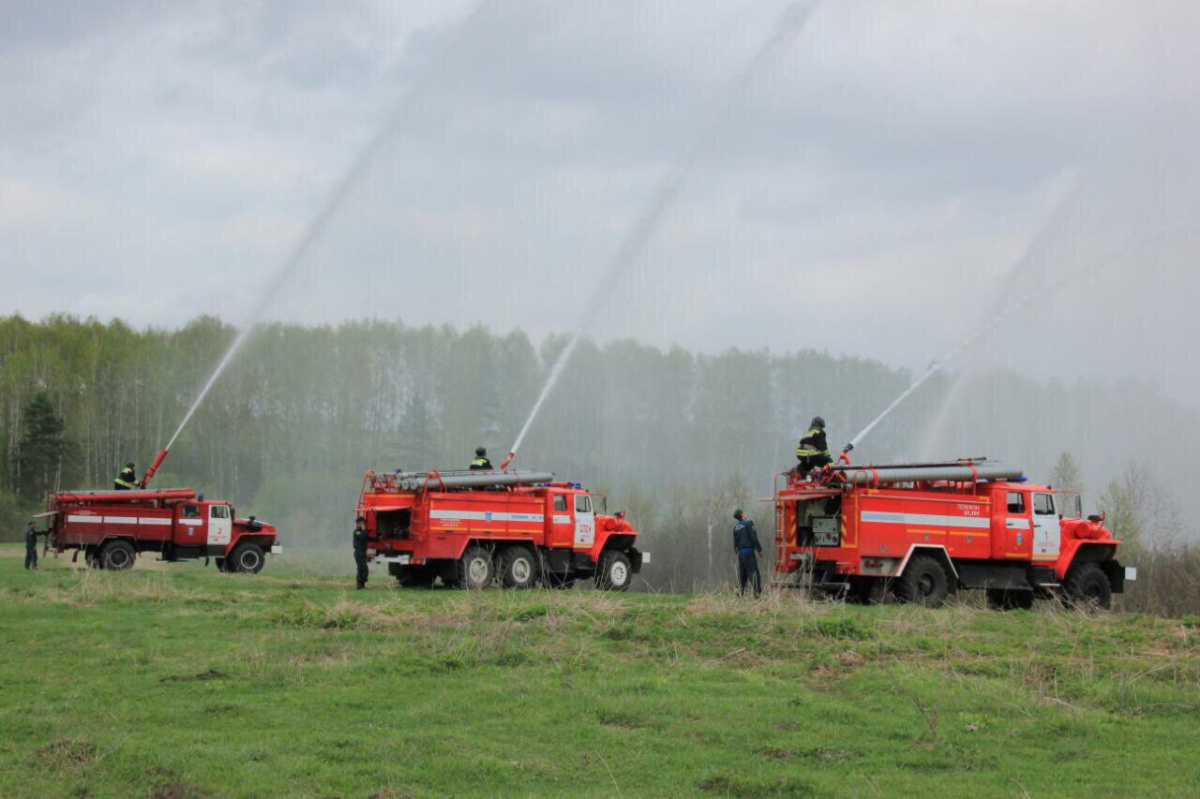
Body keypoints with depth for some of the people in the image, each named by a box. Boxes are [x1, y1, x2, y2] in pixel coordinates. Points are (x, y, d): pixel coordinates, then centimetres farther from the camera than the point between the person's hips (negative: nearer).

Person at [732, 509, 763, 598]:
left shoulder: (736, 528, 12)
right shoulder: (749, 523, -8)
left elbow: (735, 543, 15)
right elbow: (754, 538, -13)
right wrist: (759, 549, -7)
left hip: (740, 552, 6)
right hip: (749, 551, -6)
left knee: (742, 572, 11)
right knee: (753, 571, -7)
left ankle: (740, 591, 8)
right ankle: (757, 592, -12)